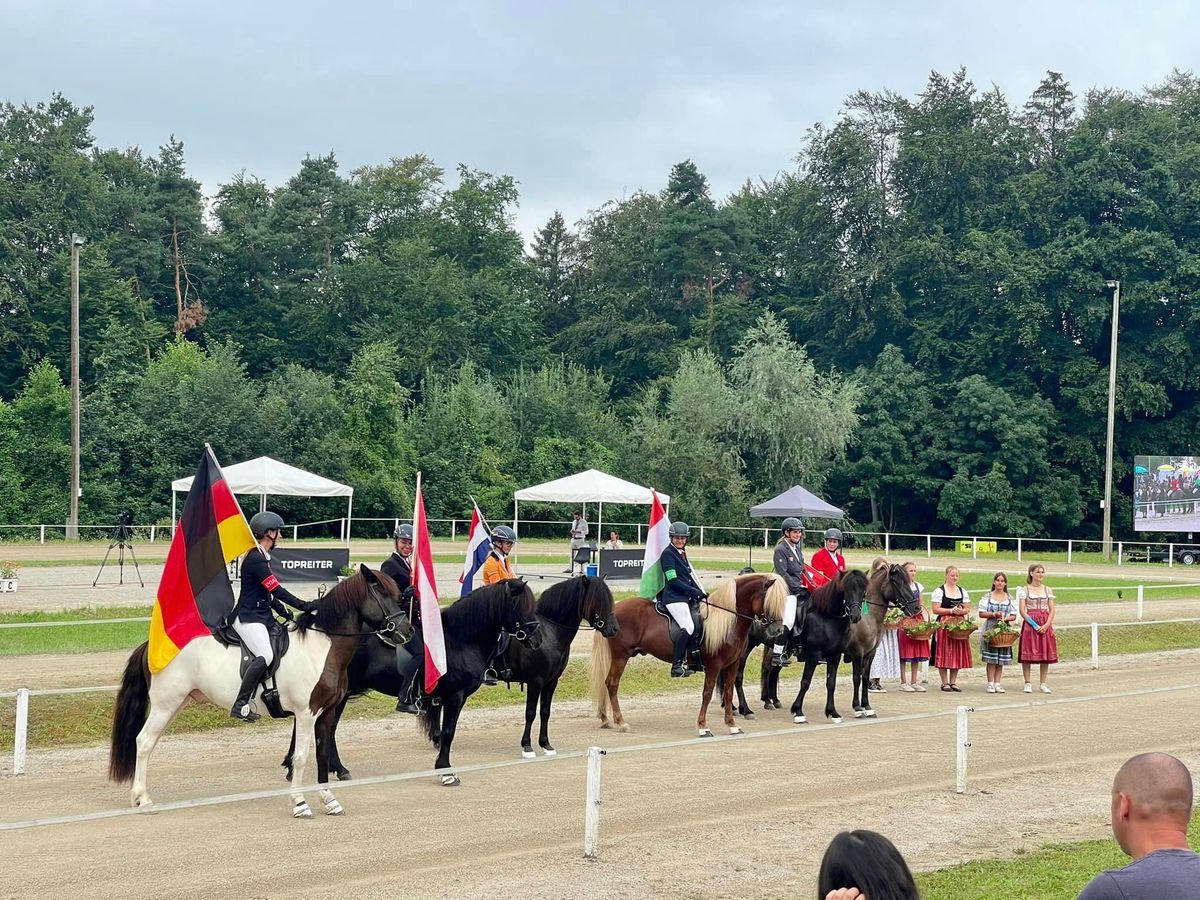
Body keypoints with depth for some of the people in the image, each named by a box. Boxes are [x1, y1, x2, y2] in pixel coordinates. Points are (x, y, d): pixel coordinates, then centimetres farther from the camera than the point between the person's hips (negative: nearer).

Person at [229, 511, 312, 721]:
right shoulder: (255, 558, -17)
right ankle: (240, 705, -23)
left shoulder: (262, 556, 15)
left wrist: (282, 610, 8)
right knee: (265, 656, -25)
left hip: (261, 615, 11)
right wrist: (302, 606, -20)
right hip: (248, 618, -11)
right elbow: (275, 589, -21)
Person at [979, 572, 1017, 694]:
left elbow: (1014, 616, 10)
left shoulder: (1010, 598, 11)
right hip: (990, 629, -3)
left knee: (1001, 659, 2)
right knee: (991, 658, -7)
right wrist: (994, 614, -12)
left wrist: (1005, 618, -10)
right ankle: (990, 683, -3)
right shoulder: (987, 597, 5)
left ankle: (997, 683, 7)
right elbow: (981, 614, 0)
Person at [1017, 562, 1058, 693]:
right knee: (1028, 654, -5)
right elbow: (1022, 610, -6)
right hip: (1029, 623, -3)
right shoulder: (1025, 590, 1)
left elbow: (1052, 610, 6)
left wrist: (1046, 625, -10)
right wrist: (1035, 625, -14)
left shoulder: (1047, 590, 10)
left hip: (1045, 625, 3)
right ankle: (1027, 684, 3)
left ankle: (1042, 684, 9)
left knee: (1046, 654, 2)